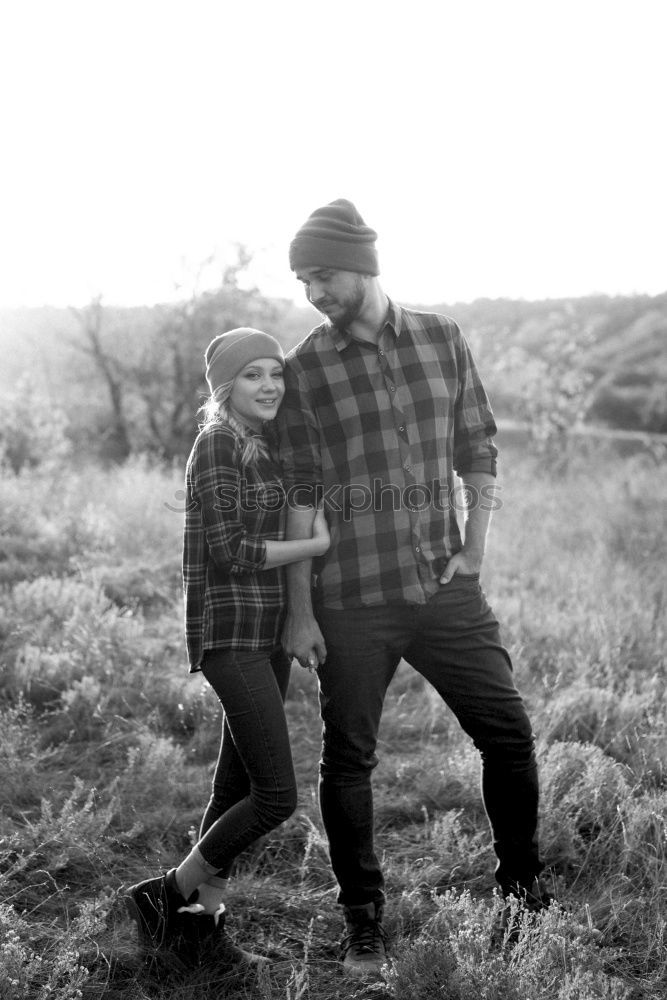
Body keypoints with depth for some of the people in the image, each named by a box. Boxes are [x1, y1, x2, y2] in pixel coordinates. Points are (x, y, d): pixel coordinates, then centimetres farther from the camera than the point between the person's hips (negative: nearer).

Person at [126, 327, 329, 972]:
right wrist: (319, 544, -11)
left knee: (237, 786, 11)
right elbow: (227, 552, -17)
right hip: (230, 632, -9)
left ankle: (202, 923, 22)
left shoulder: (264, 447, 15)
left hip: (267, 632, 9)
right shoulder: (218, 442, -11)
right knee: (277, 796, -8)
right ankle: (164, 896, 8)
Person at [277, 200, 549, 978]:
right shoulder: (305, 368, -2)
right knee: (348, 760, 6)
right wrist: (299, 611, -2)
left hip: (446, 590, 2)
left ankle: (522, 888, 28)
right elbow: (298, 495, -2)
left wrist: (475, 548, 3)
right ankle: (363, 921, 24)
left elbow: (477, 448, 11)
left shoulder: (441, 339, 4)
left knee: (507, 732, 5)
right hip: (352, 600, -2)